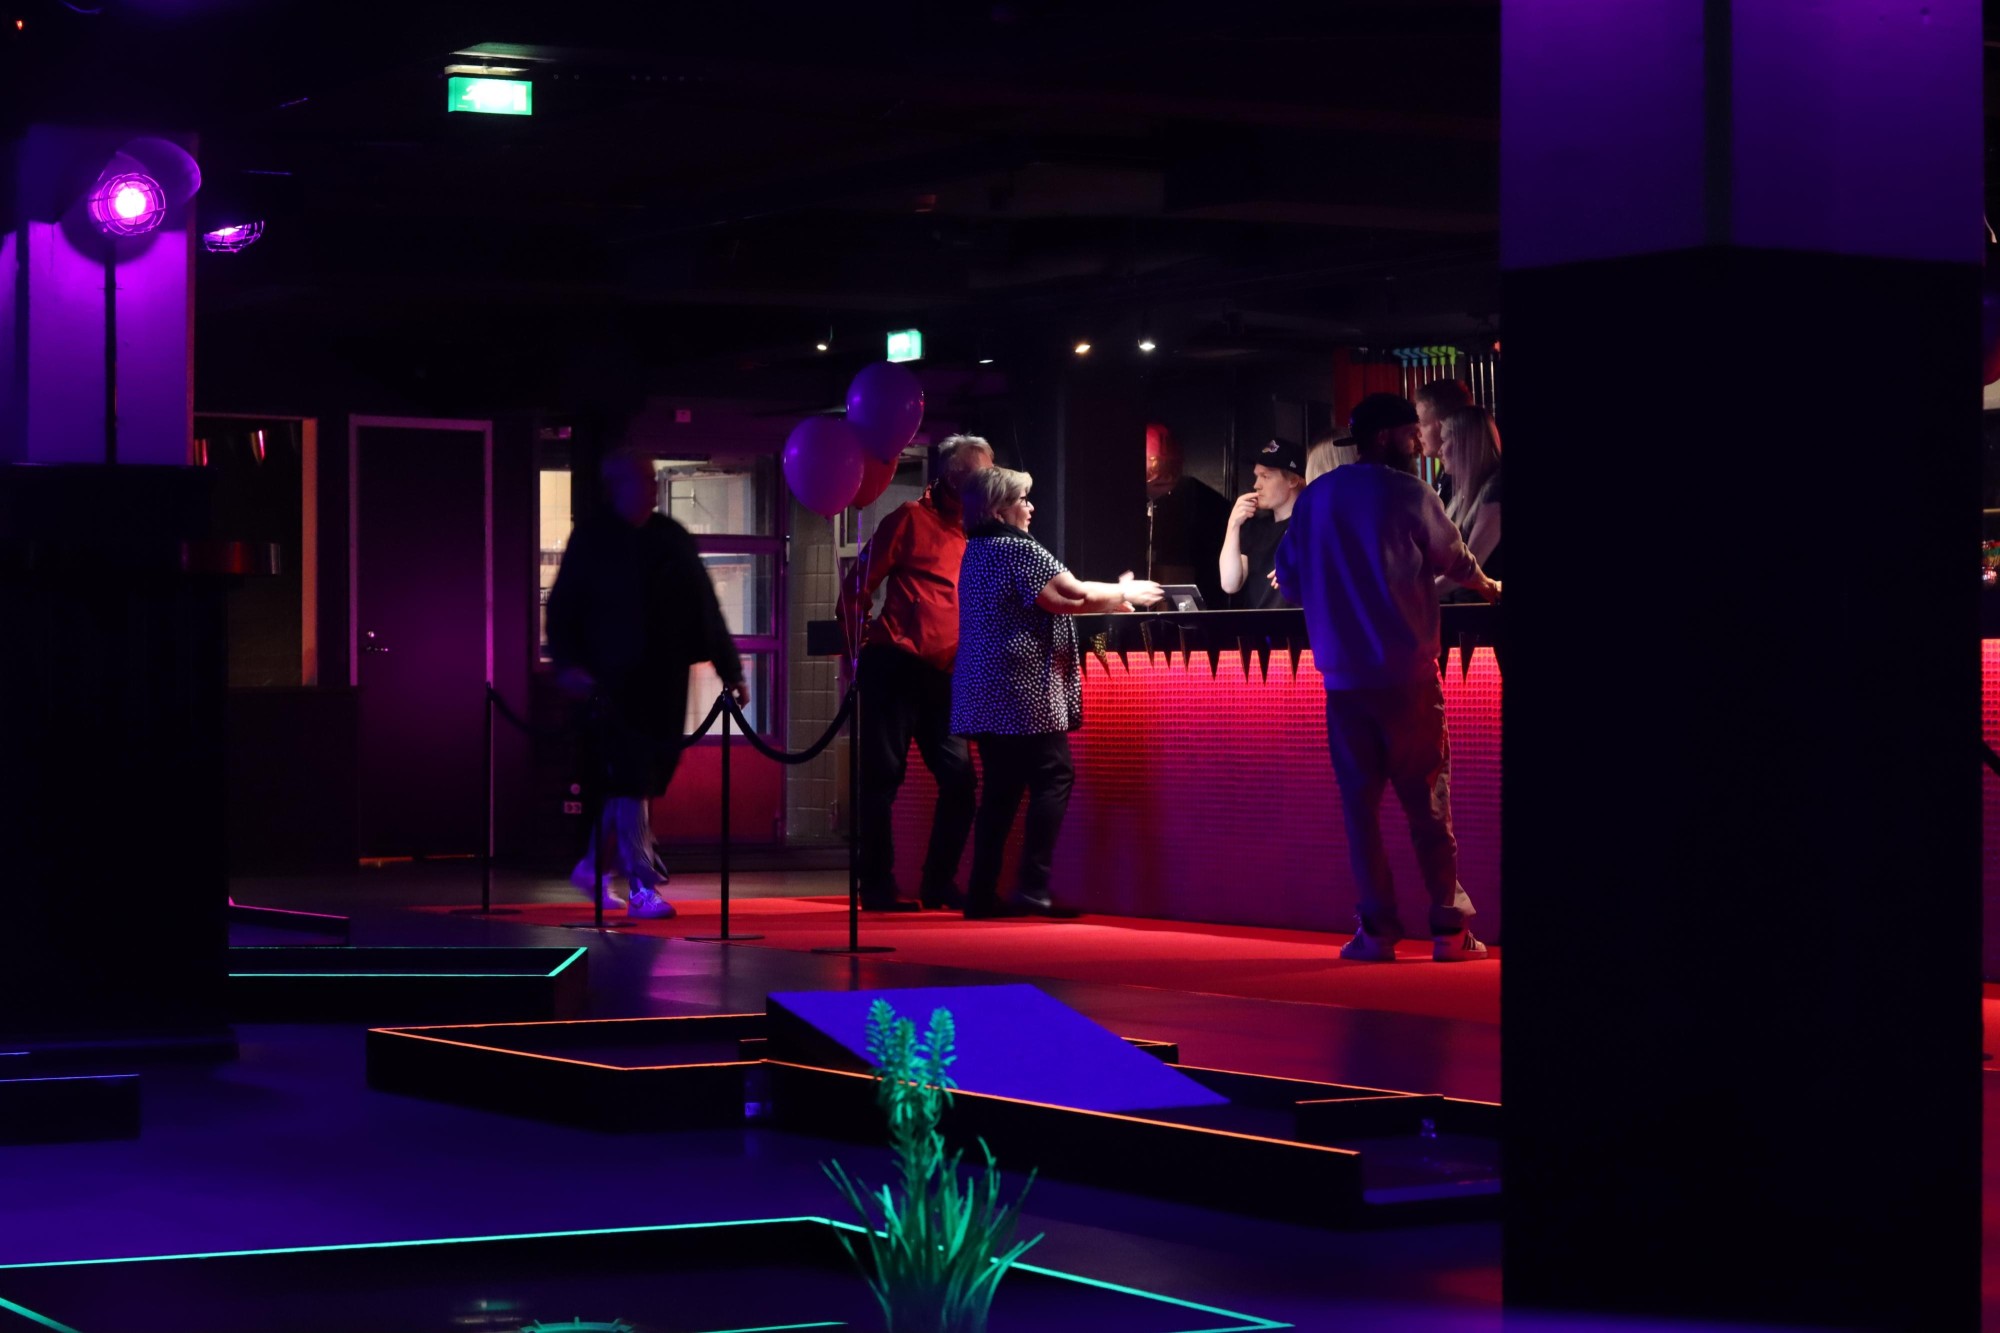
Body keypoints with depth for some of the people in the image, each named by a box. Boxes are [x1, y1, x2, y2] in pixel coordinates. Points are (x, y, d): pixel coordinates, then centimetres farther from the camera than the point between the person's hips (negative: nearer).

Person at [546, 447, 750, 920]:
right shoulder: (593, 539, -1)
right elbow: (562, 606, -2)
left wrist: (730, 670, 9)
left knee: (643, 777, 8)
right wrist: (568, 663, -16)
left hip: (663, 682, 4)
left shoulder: (672, 538, 10)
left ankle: (596, 867, 27)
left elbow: (703, 606, 11)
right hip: (613, 681, -4)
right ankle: (641, 888, -5)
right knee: (628, 780, -7)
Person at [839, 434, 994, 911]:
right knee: (883, 777, -2)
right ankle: (877, 885, 4)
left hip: (943, 676, 6)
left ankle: (939, 884, 11)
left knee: (960, 779, 0)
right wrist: (857, 642, -5)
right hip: (896, 668, -6)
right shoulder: (912, 519, -2)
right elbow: (861, 583, -1)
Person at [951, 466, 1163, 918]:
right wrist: (1125, 594, 3)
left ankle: (982, 893, 6)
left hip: (984, 691, 9)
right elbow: (1072, 596, -14)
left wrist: (1111, 597, 23)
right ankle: (1033, 889, -15)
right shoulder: (1017, 549, -11)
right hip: (1022, 689, -9)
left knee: (1001, 787, 9)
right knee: (1053, 778, -7)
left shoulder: (978, 551, 19)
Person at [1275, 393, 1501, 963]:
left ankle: (1377, 928, 2)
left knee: (1360, 799, 6)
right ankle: (1449, 927, 3)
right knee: (1427, 801, 2)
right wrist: (1488, 586, 30)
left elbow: (1288, 578, 11)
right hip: (1407, 675, -3)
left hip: (1343, 676, 3)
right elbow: (1456, 562, 9)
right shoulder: (1409, 494, -4)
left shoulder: (1313, 500, 7)